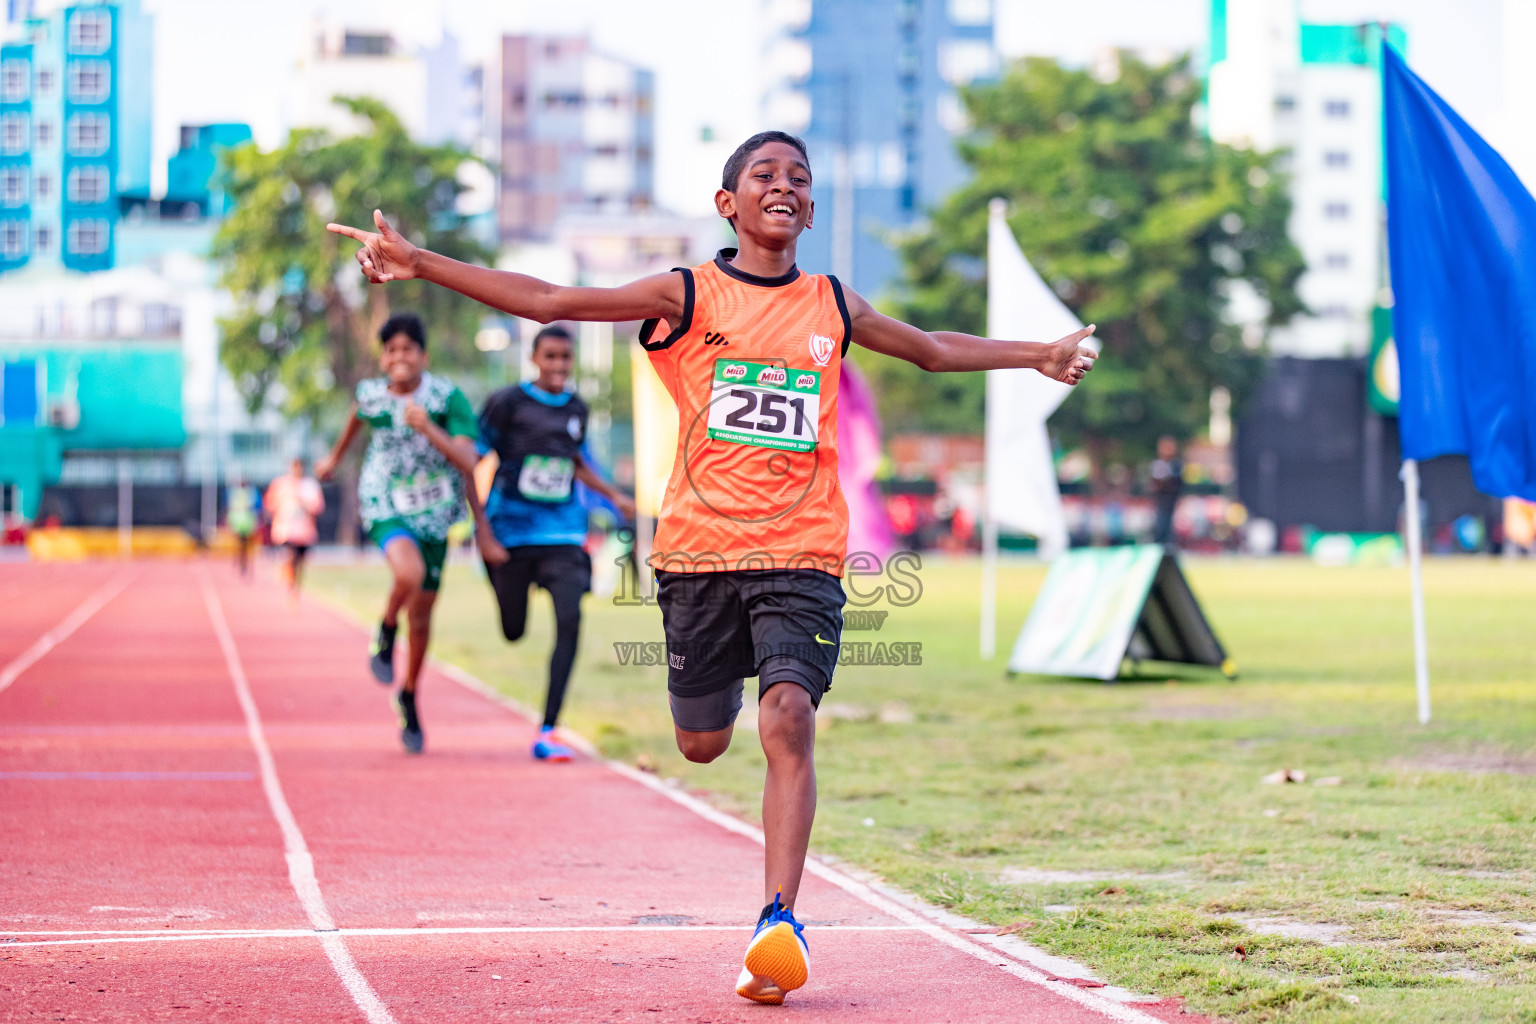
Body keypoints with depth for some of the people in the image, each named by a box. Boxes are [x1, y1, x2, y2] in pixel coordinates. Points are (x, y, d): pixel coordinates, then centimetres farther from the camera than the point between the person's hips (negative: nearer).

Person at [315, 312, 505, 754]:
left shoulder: (447, 397, -12)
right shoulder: (371, 393, -5)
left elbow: (467, 462, -21)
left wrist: (428, 428, -34)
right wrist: (336, 456, 36)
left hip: (433, 512, 1)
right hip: (385, 506, -1)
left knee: (422, 612, 9)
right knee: (409, 573, -33)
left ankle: (409, 697, 32)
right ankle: (386, 634, -2)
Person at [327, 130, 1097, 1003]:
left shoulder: (832, 306, 12)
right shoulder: (688, 296, 3)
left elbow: (932, 350, 30)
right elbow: (549, 302, -1)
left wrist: (1037, 356, 33)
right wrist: (419, 263, -8)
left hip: (802, 555, 0)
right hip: (700, 549, 0)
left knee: (790, 719, -20)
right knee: (703, 744, 9)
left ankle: (780, 921, -22)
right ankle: (727, 681, 47)